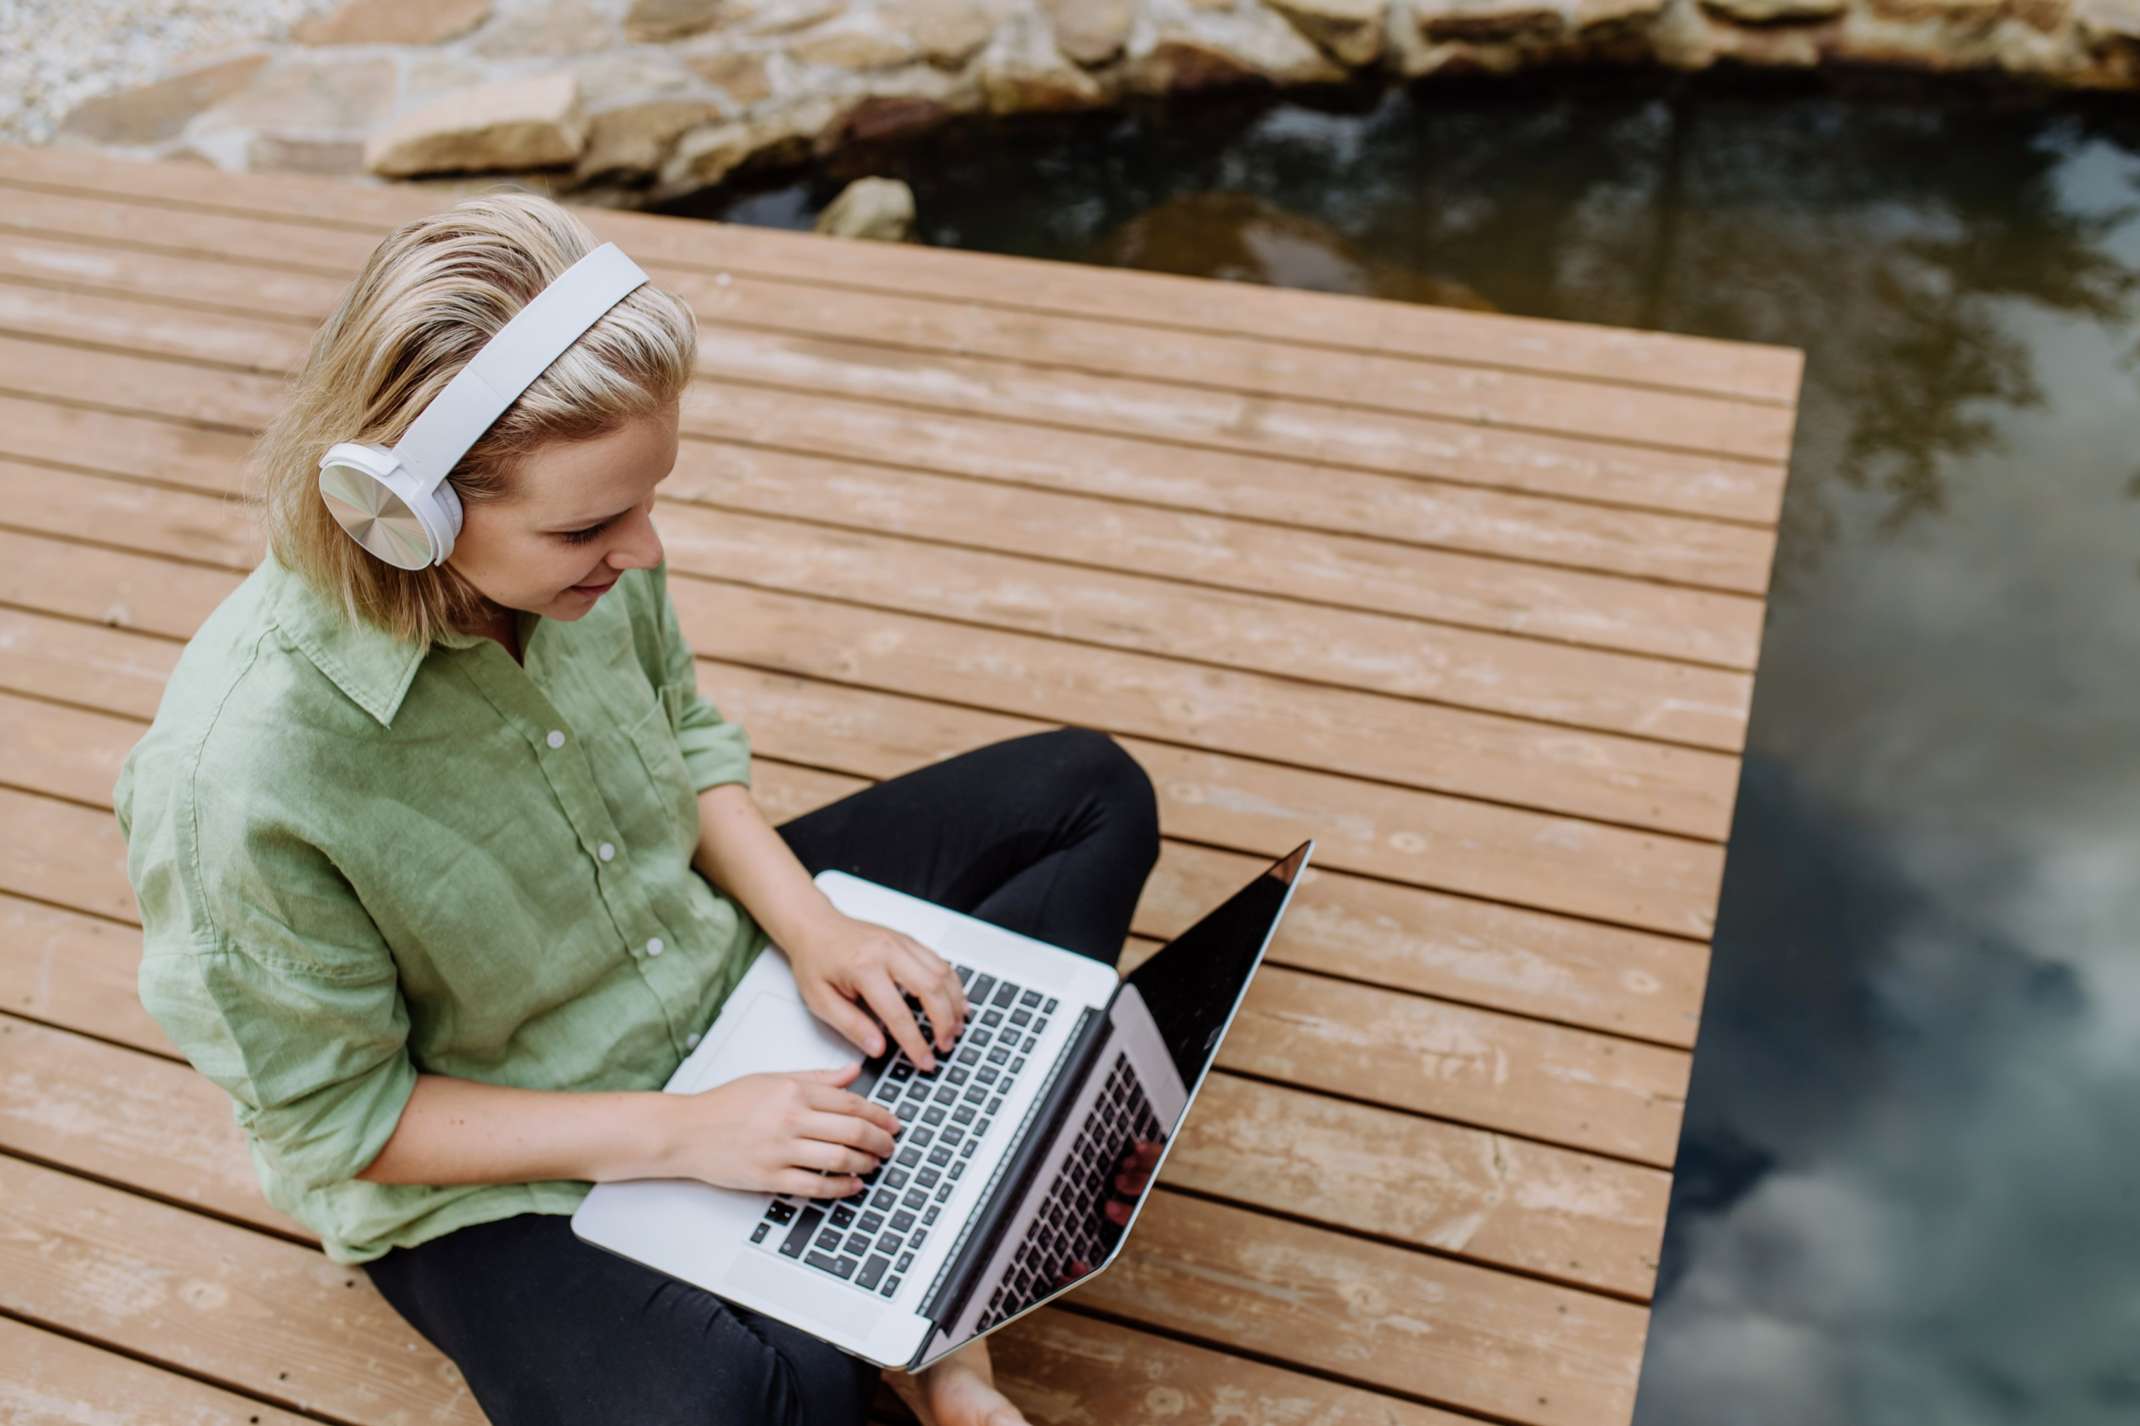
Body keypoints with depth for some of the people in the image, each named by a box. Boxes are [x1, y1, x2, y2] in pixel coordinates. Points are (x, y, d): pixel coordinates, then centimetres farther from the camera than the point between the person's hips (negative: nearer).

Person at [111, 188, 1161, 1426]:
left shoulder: (579, 547, -18)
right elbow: (337, 1120, -19)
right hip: (500, 1187, -6)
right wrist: (680, 1133, -24)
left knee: (1093, 794, 4)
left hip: (724, 976, 7)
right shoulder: (234, 780, -33)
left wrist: (808, 925, -12)